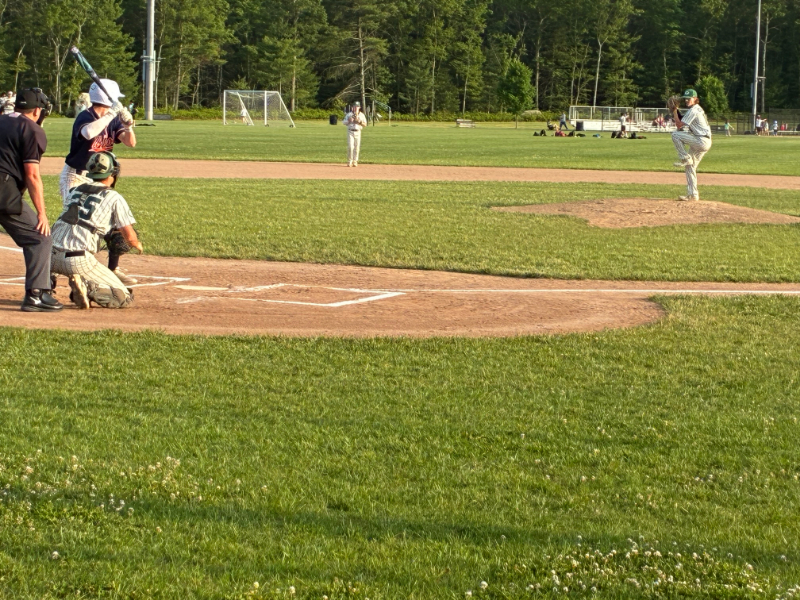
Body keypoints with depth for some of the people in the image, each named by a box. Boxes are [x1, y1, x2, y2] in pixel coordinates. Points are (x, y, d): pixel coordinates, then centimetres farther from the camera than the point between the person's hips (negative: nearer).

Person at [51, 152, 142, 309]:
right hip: (78, 260, -6)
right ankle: (88, 287, -20)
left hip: (52, 257, 6)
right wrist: (137, 244, 25)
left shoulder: (76, 190, 18)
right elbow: (129, 237, 0)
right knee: (124, 299, 3)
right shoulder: (114, 197, 2)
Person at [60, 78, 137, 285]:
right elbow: (88, 132, -43)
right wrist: (111, 114, -38)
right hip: (76, 177, -7)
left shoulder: (113, 120, 2)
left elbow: (130, 142, -9)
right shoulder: (85, 117, -19)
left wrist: (128, 125, -28)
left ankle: (114, 268, 17)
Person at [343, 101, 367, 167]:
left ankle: (355, 162, 8)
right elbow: (345, 123, 4)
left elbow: (365, 124, 6)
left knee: (357, 147, 0)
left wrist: (359, 122, -12)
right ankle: (349, 161, -3)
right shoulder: (349, 114, 5)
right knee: (350, 146, -11)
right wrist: (349, 121, -15)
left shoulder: (361, 115, 8)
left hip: (358, 132, 2)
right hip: (350, 131, -2)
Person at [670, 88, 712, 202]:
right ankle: (693, 194, 13)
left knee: (675, 135, -16)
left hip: (701, 141, -10)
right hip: (706, 143, 10)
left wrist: (674, 112, -5)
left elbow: (679, 125, -14)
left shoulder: (693, 111, -12)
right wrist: (676, 112, 13)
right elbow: (683, 121, 25)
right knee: (690, 167, 12)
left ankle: (685, 158, -11)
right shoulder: (698, 109, 20)